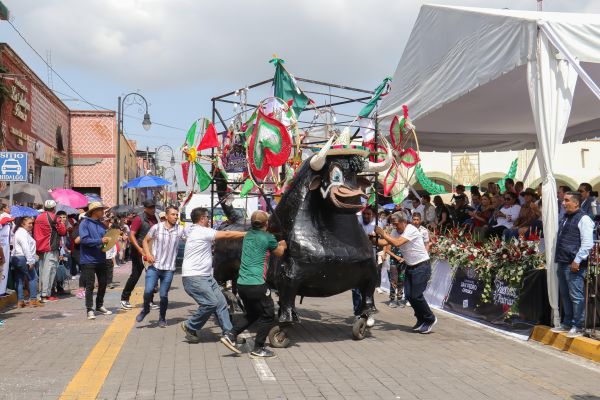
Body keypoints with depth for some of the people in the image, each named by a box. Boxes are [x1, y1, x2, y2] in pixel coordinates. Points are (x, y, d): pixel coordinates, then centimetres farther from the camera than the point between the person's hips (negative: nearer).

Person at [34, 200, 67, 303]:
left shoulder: (38, 218, 13)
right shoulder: (52, 217, -9)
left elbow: (35, 233, 16)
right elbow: (63, 231, -7)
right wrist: (62, 224, 11)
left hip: (40, 248, 8)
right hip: (51, 248, -8)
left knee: (42, 270, 12)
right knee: (49, 271, -8)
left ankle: (43, 293, 17)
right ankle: (46, 295, -11)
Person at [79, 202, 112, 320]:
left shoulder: (102, 224, 10)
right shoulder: (85, 223, -9)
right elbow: (84, 239, -19)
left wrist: (107, 240, -5)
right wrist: (100, 241, -24)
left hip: (101, 259, 7)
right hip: (88, 259, -7)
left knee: (103, 283, 14)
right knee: (90, 285, -3)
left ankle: (100, 306, 30)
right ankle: (89, 309, 3)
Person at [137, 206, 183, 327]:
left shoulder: (180, 230, -1)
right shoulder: (156, 227, -3)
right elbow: (145, 241, 8)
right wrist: (148, 254, -7)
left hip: (169, 268, 1)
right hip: (154, 266, -1)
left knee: (164, 295, 4)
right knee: (148, 291, -11)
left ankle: (162, 318, 25)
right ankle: (145, 309, 19)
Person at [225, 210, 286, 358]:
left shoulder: (248, 235, 12)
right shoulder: (268, 237, -6)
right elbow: (279, 253, 11)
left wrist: (277, 244, 34)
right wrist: (282, 245, 33)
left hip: (242, 284, 7)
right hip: (256, 285, -7)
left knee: (251, 313, 24)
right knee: (268, 316, 9)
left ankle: (231, 334, 11)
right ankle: (258, 349, 10)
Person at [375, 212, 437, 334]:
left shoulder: (411, 230, -20)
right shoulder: (397, 232, 6)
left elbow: (397, 243, -30)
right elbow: (385, 242, 0)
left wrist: (382, 233, -24)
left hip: (422, 266, -8)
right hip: (410, 267, 8)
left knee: (416, 295, -10)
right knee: (409, 295, 2)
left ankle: (430, 319, 9)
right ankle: (421, 319, 19)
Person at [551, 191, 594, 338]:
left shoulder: (583, 219, -10)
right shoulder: (565, 218, 17)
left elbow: (587, 243, -16)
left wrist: (577, 261, -18)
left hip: (574, 265, -9)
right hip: (562, 263, 9)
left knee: (576, 296, -5)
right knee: (564, 295, 15)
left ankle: (578, 327, 3)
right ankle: (567, 324, 25)